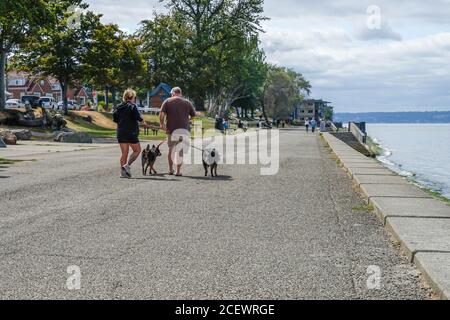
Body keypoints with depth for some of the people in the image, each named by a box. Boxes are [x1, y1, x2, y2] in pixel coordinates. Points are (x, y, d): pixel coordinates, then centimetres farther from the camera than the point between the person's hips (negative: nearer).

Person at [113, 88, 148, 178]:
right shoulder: (133, 106, -8)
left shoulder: (118, 107, 9)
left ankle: (123, 172, 7)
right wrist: (143, 122, 1)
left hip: (120, 133, 6)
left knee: (124, 153, 11)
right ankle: (127, 165, -10)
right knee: (137, 150, 8)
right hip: (131, 132, -6)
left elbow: (115, 119, 9)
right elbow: (137, 117, -17)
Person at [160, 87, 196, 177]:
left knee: (171, 149, 16)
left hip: (171, 129, 0)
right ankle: (178, 171, 6)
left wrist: (162, 124, -1)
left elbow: (161, 114, -10)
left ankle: (171, 170, 20)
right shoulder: (187, 103, 6)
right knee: (180, 150, 8)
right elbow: (194, 115, 10)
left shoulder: (167, 102, 0)